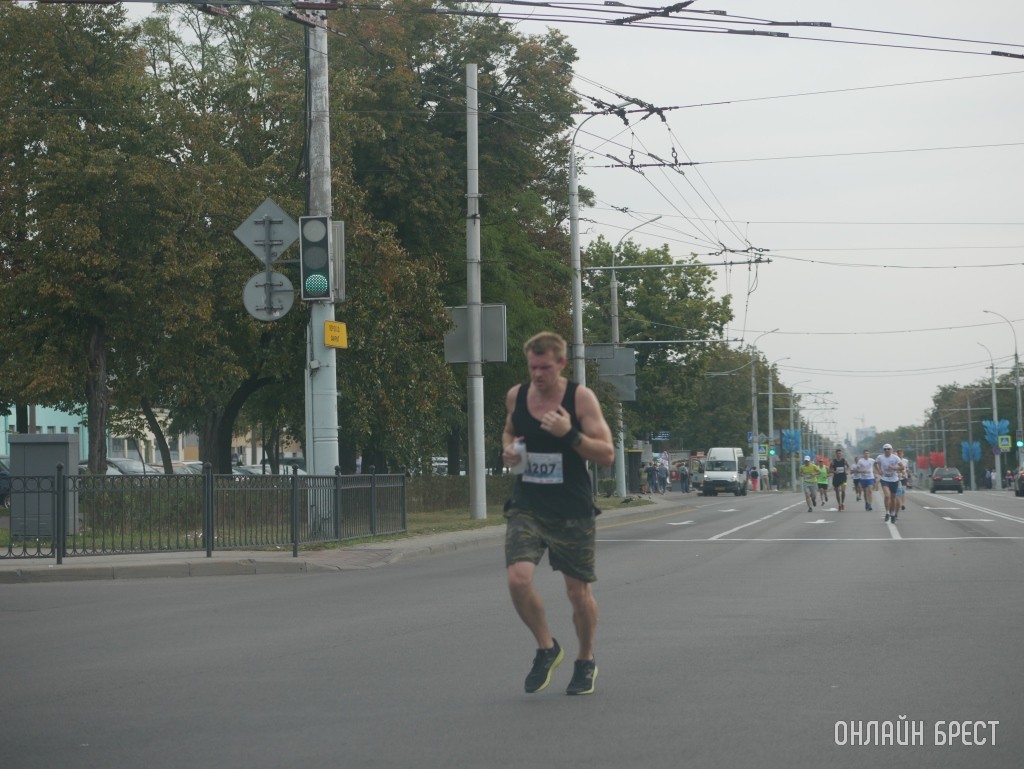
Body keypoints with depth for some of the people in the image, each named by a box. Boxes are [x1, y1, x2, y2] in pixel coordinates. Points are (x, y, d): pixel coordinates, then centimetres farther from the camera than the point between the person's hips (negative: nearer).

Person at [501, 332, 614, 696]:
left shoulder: (581, 397, -9)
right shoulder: (516, 396, 3)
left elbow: (607, 454, -11)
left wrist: (570, 434, -25)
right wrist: (508, 448, 1)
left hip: (573, 512, -2)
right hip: (526, 507, 2)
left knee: (579, 591, 5)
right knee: (518, 579, -17)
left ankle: (586, 662, 30)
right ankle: (546, 649, 8)